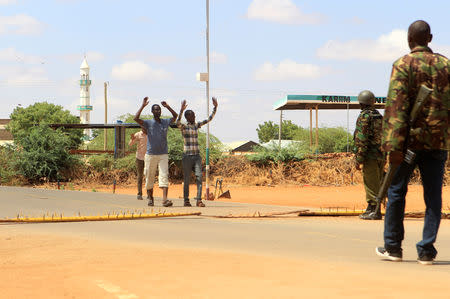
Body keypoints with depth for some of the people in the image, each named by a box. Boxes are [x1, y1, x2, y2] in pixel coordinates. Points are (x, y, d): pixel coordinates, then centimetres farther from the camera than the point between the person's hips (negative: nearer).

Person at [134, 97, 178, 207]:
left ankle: (165, 199, -19)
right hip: (151, 154, -2)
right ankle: (150, 197, 24)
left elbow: (175, 116, 24)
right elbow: (136, 118, -17)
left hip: (163, 154, 2)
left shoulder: (165, 122, 9)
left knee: (164, 176, -11)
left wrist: (167, 106, 12)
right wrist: (143, 105, -14)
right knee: (150, 177, 6)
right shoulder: (148, 123, -2)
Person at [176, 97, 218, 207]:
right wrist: (181, 110, -39)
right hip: (187, 156, -4)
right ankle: (186, 200, 11)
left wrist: (215, 107, 4)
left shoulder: (197, 125, 13)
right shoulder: (183, 127, -4)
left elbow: (209, 119, 14)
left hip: (197, 156, 4)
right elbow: (177, 122, -27)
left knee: (199, 177, -8)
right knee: (187, 179, 1)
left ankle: (199, 200, -10)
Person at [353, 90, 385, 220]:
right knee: (377, 183, 12)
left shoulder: (364, 117, -9)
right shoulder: (379, 116, 16)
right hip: (381, 156, 8)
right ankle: (371, 209, 18)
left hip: (370, 156, -8)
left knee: (371, 184, -5)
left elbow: (361, 139, -15)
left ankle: (374, 211, -7)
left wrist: (358, 159, -15)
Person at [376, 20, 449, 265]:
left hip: (410, 139, -3)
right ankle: (426, 251, 3)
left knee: (396, 191, 9)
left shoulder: (403, 65, -4)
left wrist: (394, 145, -15)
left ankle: (393, 247, 14)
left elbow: (396, 106, -12)